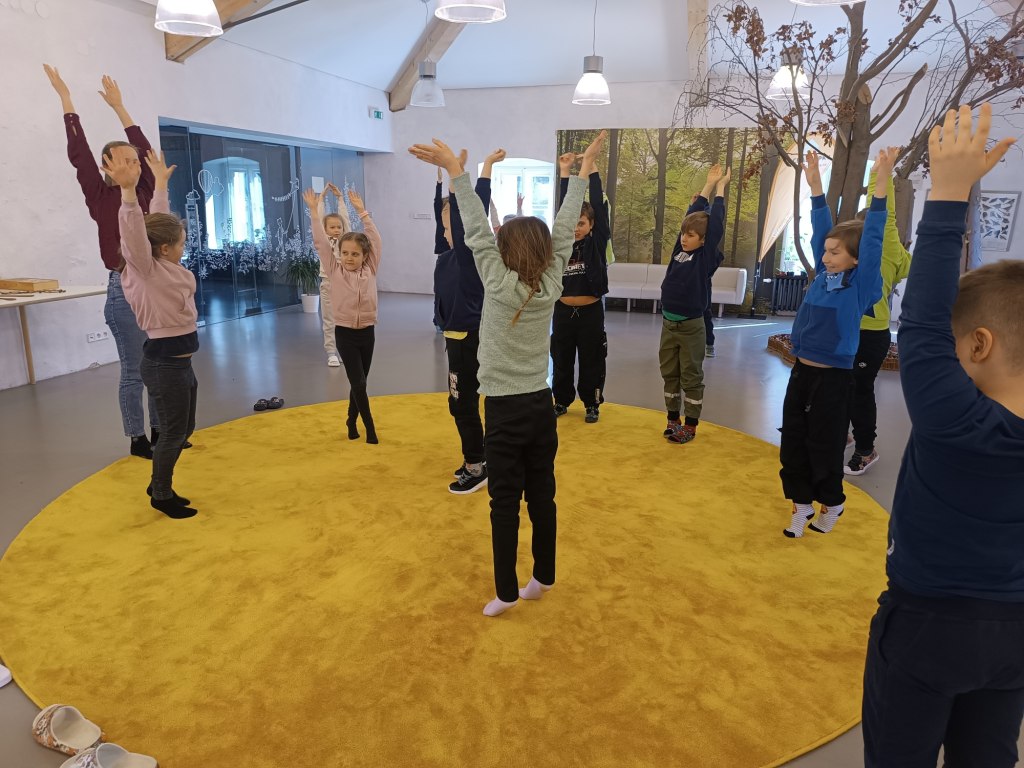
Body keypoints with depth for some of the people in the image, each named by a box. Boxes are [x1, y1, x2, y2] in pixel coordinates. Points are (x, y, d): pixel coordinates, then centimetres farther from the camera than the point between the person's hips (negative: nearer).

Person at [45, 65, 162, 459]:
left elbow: (146, 148, 16)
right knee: (133, 372, 2)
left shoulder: (144, 193, 10)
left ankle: (161, 432, 24)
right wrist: (66, 99, 0)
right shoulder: (101, 197, -3)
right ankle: (137, 440, 14)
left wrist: (119, 107, 22)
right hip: (125, 291, -5)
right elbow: (78, 154, -7)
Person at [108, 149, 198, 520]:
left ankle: (159, 485, 34)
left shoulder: (163, 264, 7)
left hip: (179, 361, 9)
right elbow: (135, 232, -33)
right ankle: (162, 496, 21)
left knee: (184, 428, 18)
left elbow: (158, 221, 19)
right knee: (173, 432, 3)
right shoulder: (147, 269, -16)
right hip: (164, 363, -9)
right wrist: (128, 190, -47)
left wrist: (160, 183, 28)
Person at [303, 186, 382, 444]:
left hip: (367, 332, 3)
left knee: (359, 383, 13)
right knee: (358, 383, -5)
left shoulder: (370, 270, 0)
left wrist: (362, 211, -6)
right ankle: (370, 428, 7)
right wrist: (314, 210, -12)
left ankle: (351, 420, 33)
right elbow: (321, 243, -8)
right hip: (344, 333, -2)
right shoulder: (334, 270, -3)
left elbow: (375, 240, -3)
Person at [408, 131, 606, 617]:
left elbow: (477, 233, -14)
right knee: (542, 497, 12)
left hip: (505, 411, -5)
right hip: (540, 405, 5)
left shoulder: (500, 287, -13)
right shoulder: (550, 286, -2)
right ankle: (543, 578, 25)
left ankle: (506, 592, 10)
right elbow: (564, 231, 3)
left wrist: (454, 170, -13)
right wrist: (584, 169, 10)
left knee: (505, 503, 2)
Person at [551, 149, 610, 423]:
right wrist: (565, 171, -4)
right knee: (561, 360, 12)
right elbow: (563, 207, 0)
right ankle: (562, 400, 28)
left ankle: (592, 404, 22)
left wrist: (591, 167, -8)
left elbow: (599, 205, -8)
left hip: (590, 312, -2)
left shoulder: (597, 242, -3)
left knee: (591, 362, 7)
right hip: (563, 311, 3)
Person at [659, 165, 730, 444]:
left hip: (691, 326, -5)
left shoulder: (706, 255, -7)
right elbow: (692, 214, 11)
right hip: (669, 324, 5)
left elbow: (715, 223, -10)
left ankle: (690, 425, 14)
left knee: (691, 377, 4)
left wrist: (720, 187, 1)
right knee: (670, 374, 12)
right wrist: (708, 184, 13)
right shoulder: (679, 250, 5)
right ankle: (673, 420, 25)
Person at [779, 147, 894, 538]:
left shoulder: (861, 283, -8)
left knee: (824, 444, 7)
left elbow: (872, 238, -16)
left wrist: (881, 182, -20)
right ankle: (802, 504, 24)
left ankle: (832, 503, 30)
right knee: (793, 440, 9)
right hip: (802, 371, 6)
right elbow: (820, 230, 8)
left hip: (833, 376, -6)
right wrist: (815, 183, 6)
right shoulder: (824, 275, 6)